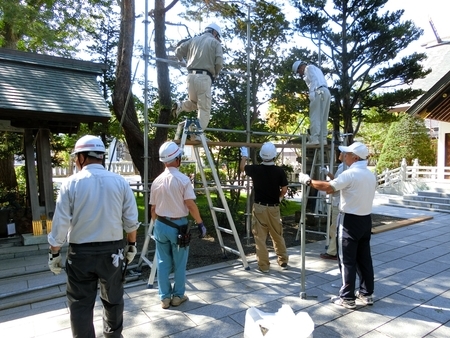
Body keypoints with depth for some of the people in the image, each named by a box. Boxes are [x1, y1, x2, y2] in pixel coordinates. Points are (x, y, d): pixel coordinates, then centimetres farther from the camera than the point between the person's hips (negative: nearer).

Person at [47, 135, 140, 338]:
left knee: (81, 304, 12)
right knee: (113, 298, 21)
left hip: (80, 253, -2)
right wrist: (131, 245, 13)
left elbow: (60, 223, -8)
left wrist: (54, 253, 6)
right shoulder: (120, 182, -5)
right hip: (112, 251, 3)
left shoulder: (71, 183, -10)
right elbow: (131, 221, -1)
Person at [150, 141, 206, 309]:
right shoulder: (183, 179, -13)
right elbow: (191, 205, -16)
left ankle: (164, 297, 21)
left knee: (163, 263, 12)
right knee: (179, 263, 10)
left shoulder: (157, 181, 2)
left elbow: (153, 208, 8)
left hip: (161, 224, 4)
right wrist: (200, 223, -5)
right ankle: (178, 295, 22)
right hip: (178, 225, -4)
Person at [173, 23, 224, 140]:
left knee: (194, 103, 25)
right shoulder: (215, 43, 8)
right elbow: (219, 63, -5)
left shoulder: (193, 40, 20)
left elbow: (178, 51, 15)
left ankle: (180, 106, -2)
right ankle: (197, 134, -9)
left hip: (191, 76, 5)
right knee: (204, 108, -1)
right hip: (204, 77, -5)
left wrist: (187, 63, 27)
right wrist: (215, 75, 12)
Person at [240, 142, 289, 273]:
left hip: (259, 207, -1)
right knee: (278, 236, 17)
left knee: (260, 237, 6)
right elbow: (284, 190, -1)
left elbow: (242, 167, 12)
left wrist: (244, 156, 31)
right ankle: (283, 261, 28)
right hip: (274, 208, 2)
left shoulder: (255, 169, -8)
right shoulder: (279, 171, -9)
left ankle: (263, 265, 11)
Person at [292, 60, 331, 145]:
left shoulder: (309, 68, 6)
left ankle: (314, 139, -19)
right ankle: (322, 139, 2)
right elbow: (323, 82, 22)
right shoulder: (315, 69, 33)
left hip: (319, 92, -9)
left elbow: (313, 80, -11)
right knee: (323, 118, 5)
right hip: (326, 92, 9)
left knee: (314, 116, -12)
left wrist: (311, 93, -19)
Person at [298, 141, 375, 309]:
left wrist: (308, 181, -13)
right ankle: (367, 293, 26)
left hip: (350, 221, -8)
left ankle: (347, 298, 9)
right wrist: (336, 180, 15)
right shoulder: (370, 175, 9)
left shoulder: (350, 173, -19)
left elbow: (328, 187, -24)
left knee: (347, 260, 1)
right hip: (365, 219, 8)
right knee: (364, 258, 16)